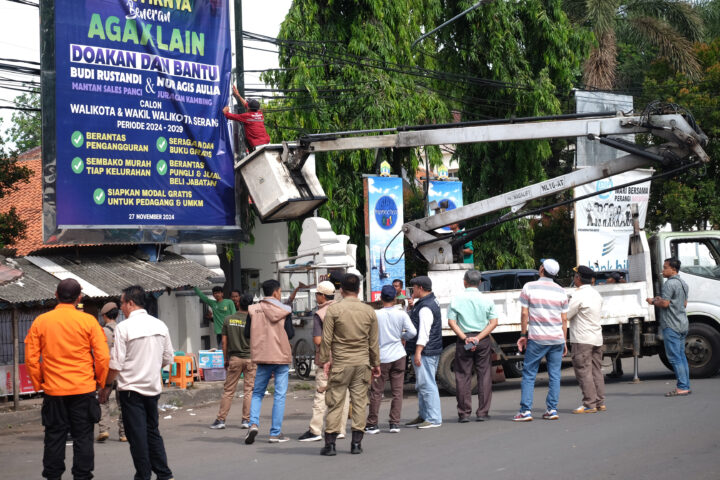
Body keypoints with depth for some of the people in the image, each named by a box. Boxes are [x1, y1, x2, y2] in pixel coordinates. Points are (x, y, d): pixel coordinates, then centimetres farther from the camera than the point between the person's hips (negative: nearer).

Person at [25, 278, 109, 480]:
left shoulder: (40, 321, 0)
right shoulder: (88, 321, -5)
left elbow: (31, 358, 2)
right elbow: (103, 356, -6)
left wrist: (38, 384, 12)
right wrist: (100, 382, 7)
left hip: (53, 390, 1)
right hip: (84, 388, -1)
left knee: (54, 436, 8)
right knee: (83, 436, 6)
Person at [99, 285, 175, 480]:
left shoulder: (124, 327, -13)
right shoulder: (160, 325, 4)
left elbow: (116, 364, -13)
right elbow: (168, 358, 11)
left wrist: (107, 386, -2)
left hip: (131, 388, -6)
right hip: (154, 387, 6)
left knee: (136, 435, 1)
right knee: (153, 431, 16)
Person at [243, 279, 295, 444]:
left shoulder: (253, 310, 2)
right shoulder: (284, 311, -5)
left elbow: (247, 334, 2)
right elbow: (290, 334, -8)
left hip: (262, 357, 3)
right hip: (281, 356, -2)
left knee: (257, 393, 14)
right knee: (280, 395, 3)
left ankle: (253, 424, -7)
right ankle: (275, 433, 2)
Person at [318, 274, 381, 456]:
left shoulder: (334, 310, -6)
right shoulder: (369, 311, 4)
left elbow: (326, 339, -6)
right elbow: (373, 342, 9)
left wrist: (324, 360, 3)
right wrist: (376, 363, 17)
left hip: (340, 364, -2)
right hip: (362, 363, 2)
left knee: (335, 403, 1)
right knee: (359, 402, 7)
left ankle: (330, 443, 1)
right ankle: (357, 442, 7)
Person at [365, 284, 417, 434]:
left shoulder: (375, 315, -8)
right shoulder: (401, 314, -4)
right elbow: (412, 332, -8)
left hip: (381, 357, -1)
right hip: (398, 356, 2)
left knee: (376, 392, 4)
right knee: (397, 391, 7)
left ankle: (372, 424, 7)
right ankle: (395, 423, 7)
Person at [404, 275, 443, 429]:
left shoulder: (425, 308, -17)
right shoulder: (431, 301, 16)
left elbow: (424, 332, -24)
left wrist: (418, 352, -25)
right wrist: (414, 303, 17)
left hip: (425, 352, -11)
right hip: (428, 351, 11)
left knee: (427, 384, -9)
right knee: (421, 385, 17)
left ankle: (434, 419, -7)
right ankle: (423, 416, 24)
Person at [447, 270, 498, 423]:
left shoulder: (456, 300, 0)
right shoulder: (487, 300, 1)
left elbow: (451, 321, -6)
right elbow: (494, 323, -4)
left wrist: (465, 338, -10)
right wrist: (478, 338, -10)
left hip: (463, 340, 0)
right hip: (483, 341, 0)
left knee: (463, 376, 4)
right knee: (484, 375, 6)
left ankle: (464, 414, 3)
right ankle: (482, 412, 4)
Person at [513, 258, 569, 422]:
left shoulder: (529, 287, -3)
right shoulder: (560, 291, 5)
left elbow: (524, 314, -5)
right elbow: (564, 319, 6)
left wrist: (523, 334, 3)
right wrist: (564, 341, 12)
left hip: (536, 339, -3)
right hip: (557, 338, 3)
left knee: (529, 374, 2)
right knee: (554, 374, 7)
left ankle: (526, 410, -3)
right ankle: (552, 410, 6)